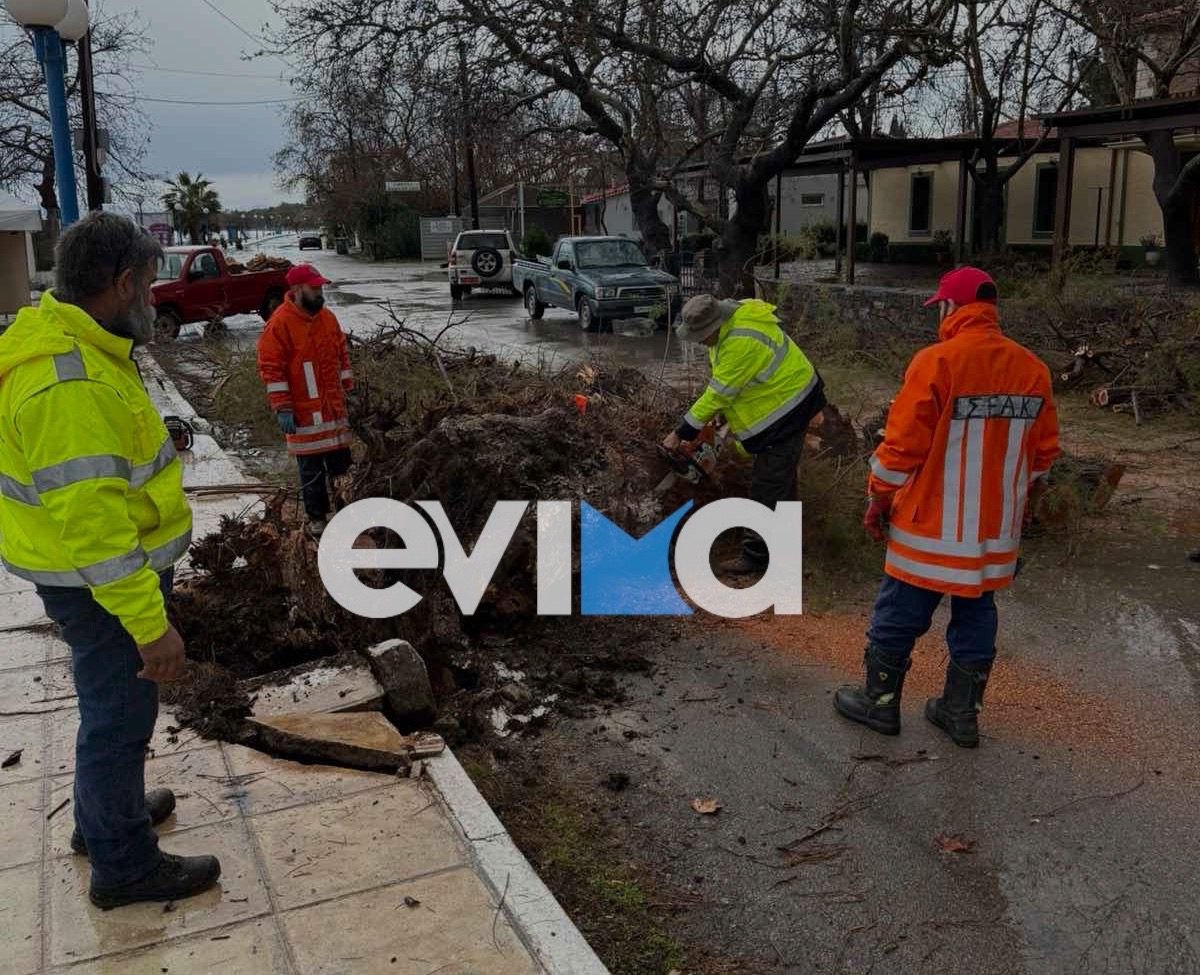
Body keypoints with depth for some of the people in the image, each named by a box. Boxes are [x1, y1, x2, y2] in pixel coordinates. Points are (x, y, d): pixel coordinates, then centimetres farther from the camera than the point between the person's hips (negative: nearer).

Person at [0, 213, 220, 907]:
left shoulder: (65, 340, 3)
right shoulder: (68, 385, -31)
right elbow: (91, 524, -32)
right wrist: (151, 624, -29)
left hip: (114, 557, 10)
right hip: (101, 580, -10)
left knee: (112, 700, 26)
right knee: (121, 712, 5)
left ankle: (104, 813, 46)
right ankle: (124, 865, 24)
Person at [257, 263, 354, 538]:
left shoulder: (327, 317, 7)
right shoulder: (280, 323, -14)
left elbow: (342, 353, 17)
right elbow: (271, 369, -14)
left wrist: (348, 388, 12)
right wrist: (282, 409, -17)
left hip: (334, 407, 6)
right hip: (304, 411, -6)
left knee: (341, 460, 13)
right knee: (311, 467, 3)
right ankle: (316, 517, 15)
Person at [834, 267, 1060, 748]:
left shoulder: (936, 362, -17)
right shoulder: (1033, 369, 1)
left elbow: (901, 445, -15)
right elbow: (1043, 452, 8)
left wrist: (878, 500, -2)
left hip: (933, 527, -5)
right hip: (996, 531, 6)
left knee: (899, 616, 10)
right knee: (975, 617, 17)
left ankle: (879, 702, 23)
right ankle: (962, 714, 27)